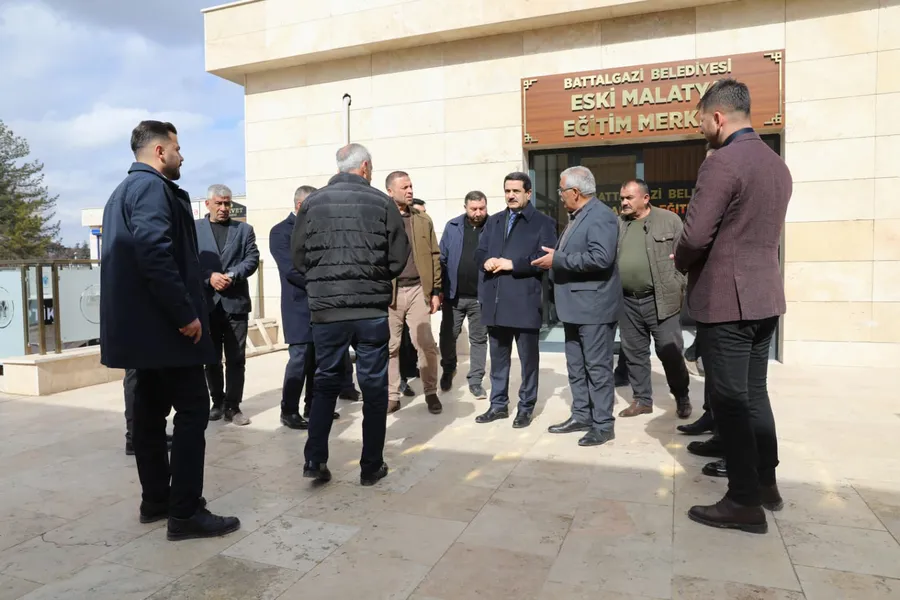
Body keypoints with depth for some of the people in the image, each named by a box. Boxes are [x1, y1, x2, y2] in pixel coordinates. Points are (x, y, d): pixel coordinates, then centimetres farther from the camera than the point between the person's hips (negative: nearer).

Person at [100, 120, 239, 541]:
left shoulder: (124, 189, 20)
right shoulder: (153, 186, -12)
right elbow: (155, 253, -26)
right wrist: (186, 314, -22)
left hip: (141, 322, 11)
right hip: (163, 322, -11)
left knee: (151, 410, 14)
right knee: (193, 410, -6)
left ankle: (156, 500, 23)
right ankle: (185, 513, -2)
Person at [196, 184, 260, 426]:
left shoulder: (244, 229, 11)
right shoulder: (194, 228, 9)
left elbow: (252, 259, 0)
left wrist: (231, 275, -15)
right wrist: (209, 277, -16)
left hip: (236, 301, 0)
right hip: (206, 302, 0)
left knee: (236, 358, 1)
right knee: (211, 358, 9)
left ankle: (232, 406, 10)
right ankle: (217, 402, 23)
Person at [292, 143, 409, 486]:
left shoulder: (312, 203, 2)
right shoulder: (381, 202, -3)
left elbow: (299, 257, 5)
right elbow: (398, 258, -3)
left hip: (325, 310, 2)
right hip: (371, 310, -2)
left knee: (326, 383, 17)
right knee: (374, 387, 10)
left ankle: (314, 460, 12)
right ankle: (371, 466, 17)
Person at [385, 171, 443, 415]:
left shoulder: (423, 220, 10)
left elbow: (434, 256, 9)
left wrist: (436, 290, 3)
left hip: (418, 290, 1)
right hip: (388, 292, -1)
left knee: (426, 345, 0)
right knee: (390, 347, 6)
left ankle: (431, 393, 15)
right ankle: (392, 396, 17)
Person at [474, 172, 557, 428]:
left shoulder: (543, 222, -1)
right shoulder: (493, 221, 18)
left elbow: (546, 258, -12)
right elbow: (479, 252, 14)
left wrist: (513, 264, -18)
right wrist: (487, 260, -8)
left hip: (525, 301, -5)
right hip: (495, 300, 5)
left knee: (528, 357, 6)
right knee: (498, 357, 14)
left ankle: (526, 407, 18)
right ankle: (498, 404, 25)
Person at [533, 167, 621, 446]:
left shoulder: (600, 215, -15)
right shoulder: (576, 216, 16)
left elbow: (601, 257, -28)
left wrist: (557, 260, -23)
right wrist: (554, 257, 5)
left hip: (593, 306, -10)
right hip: (575, 305, 10)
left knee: (597, 367, -1)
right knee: (576, 367, 16)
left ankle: (603, 424, 9)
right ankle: (581, 416, 27)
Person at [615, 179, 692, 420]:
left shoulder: (669, 220, 0)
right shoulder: (617, 224, 10)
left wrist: (680, 290, -6)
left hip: (660, 300, -4)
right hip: (627, 301, 4)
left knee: (670, 352, 3)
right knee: (634, 352, 10)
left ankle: (682, 397, 22)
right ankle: (642, 399, 23)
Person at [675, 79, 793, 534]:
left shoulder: (721, 163, -16)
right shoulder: (777, 164, 13)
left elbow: (694, 237, -21)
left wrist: (680, 262, 1)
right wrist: (695, 259, 14)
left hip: (724, 300, -9)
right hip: (764, 296, 9)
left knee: (729, 400, 1)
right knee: (753, 393, 18)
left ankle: (745, 503, 10)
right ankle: (765, 484, 30)